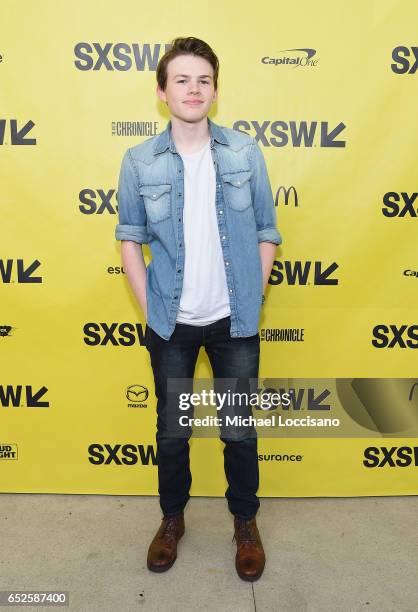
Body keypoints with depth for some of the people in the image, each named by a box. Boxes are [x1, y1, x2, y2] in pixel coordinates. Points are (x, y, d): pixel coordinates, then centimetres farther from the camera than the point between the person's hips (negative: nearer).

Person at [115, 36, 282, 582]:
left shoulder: (245, 153, -4)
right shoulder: (139, 161, -3)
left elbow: (267, 233, 1)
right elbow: (130, 237, 3)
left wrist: (252, 301, -2)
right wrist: (148, 306, -2)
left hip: (234, 321, 0)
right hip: (171, 324, 1)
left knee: (240, 430, 12)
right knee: (172, 430, 16)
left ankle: (245, 522, 37)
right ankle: (172, 518, 41)